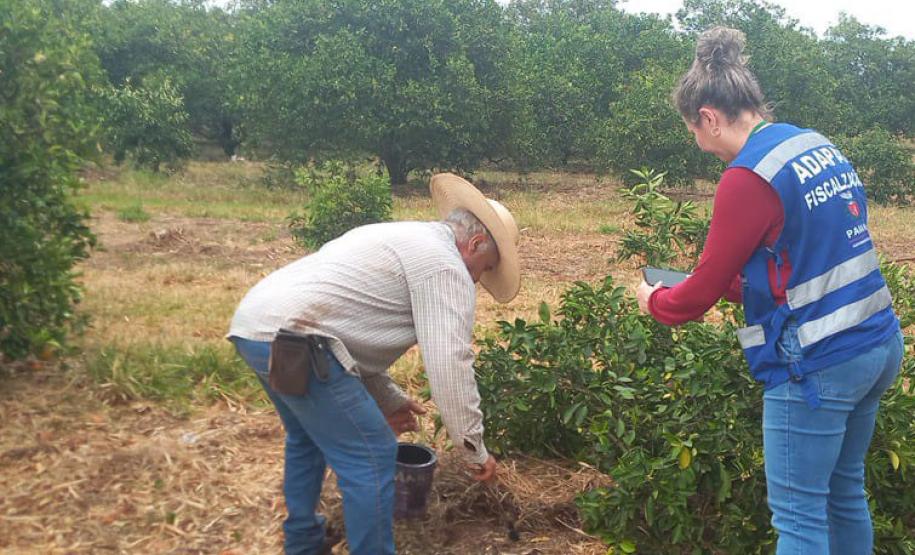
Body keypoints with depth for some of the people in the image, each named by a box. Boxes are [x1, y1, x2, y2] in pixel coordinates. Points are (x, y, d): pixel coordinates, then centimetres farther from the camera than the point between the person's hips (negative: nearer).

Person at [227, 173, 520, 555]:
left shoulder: (401, 238, 26)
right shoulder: (446, 266, -4)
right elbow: (450, 368, -11)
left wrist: (388, 400, 30)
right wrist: (475, 451, -1)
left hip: (254, 322, 11)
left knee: (308, 437, 29)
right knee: (371, 456, -2)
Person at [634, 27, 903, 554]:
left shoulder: (749, 177, -18)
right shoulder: (821, 147, 8)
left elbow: (702, 291, -10)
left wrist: (653, 300, 9)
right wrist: (736, 285, 19)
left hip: (817, 365, -9)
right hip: (879, 344, 9)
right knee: (846, 490, 21)